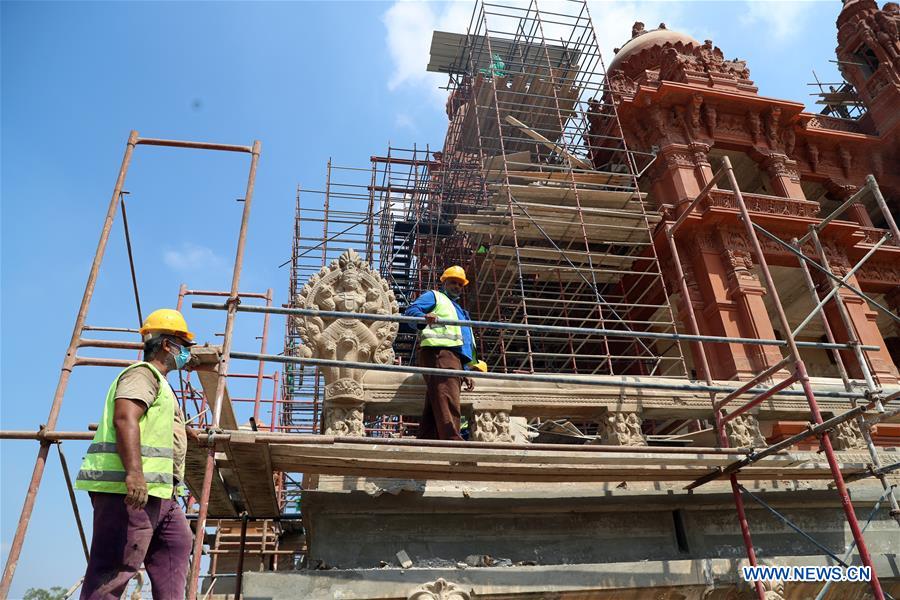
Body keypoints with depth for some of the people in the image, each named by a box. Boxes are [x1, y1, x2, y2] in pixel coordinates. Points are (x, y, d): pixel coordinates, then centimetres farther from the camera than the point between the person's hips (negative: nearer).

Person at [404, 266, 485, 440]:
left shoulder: (459, 311, 40)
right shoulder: (434, 296, 17)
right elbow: (411, 310, -4)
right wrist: (424, 317, -27)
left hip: (455, 359, 8)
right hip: (438, 352, -8)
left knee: (434, 410, -2)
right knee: (447, 402, -24)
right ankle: (452, 439, -36)